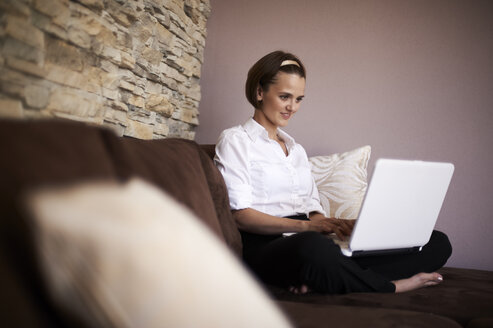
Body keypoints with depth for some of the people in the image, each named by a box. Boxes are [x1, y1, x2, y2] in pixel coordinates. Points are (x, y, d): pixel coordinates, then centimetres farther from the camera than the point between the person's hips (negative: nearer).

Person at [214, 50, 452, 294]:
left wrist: (330, 225, -6)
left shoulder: (297, 150, 27)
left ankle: (319, 279, -28)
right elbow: (239, 214, -6)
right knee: (313, 247, -45)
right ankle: (390, 287, -16)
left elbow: (313, 209, 19)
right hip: (267, 247, -7)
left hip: (308, 241, 7)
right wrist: (305, 226, -19)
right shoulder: (234, 140, 7)